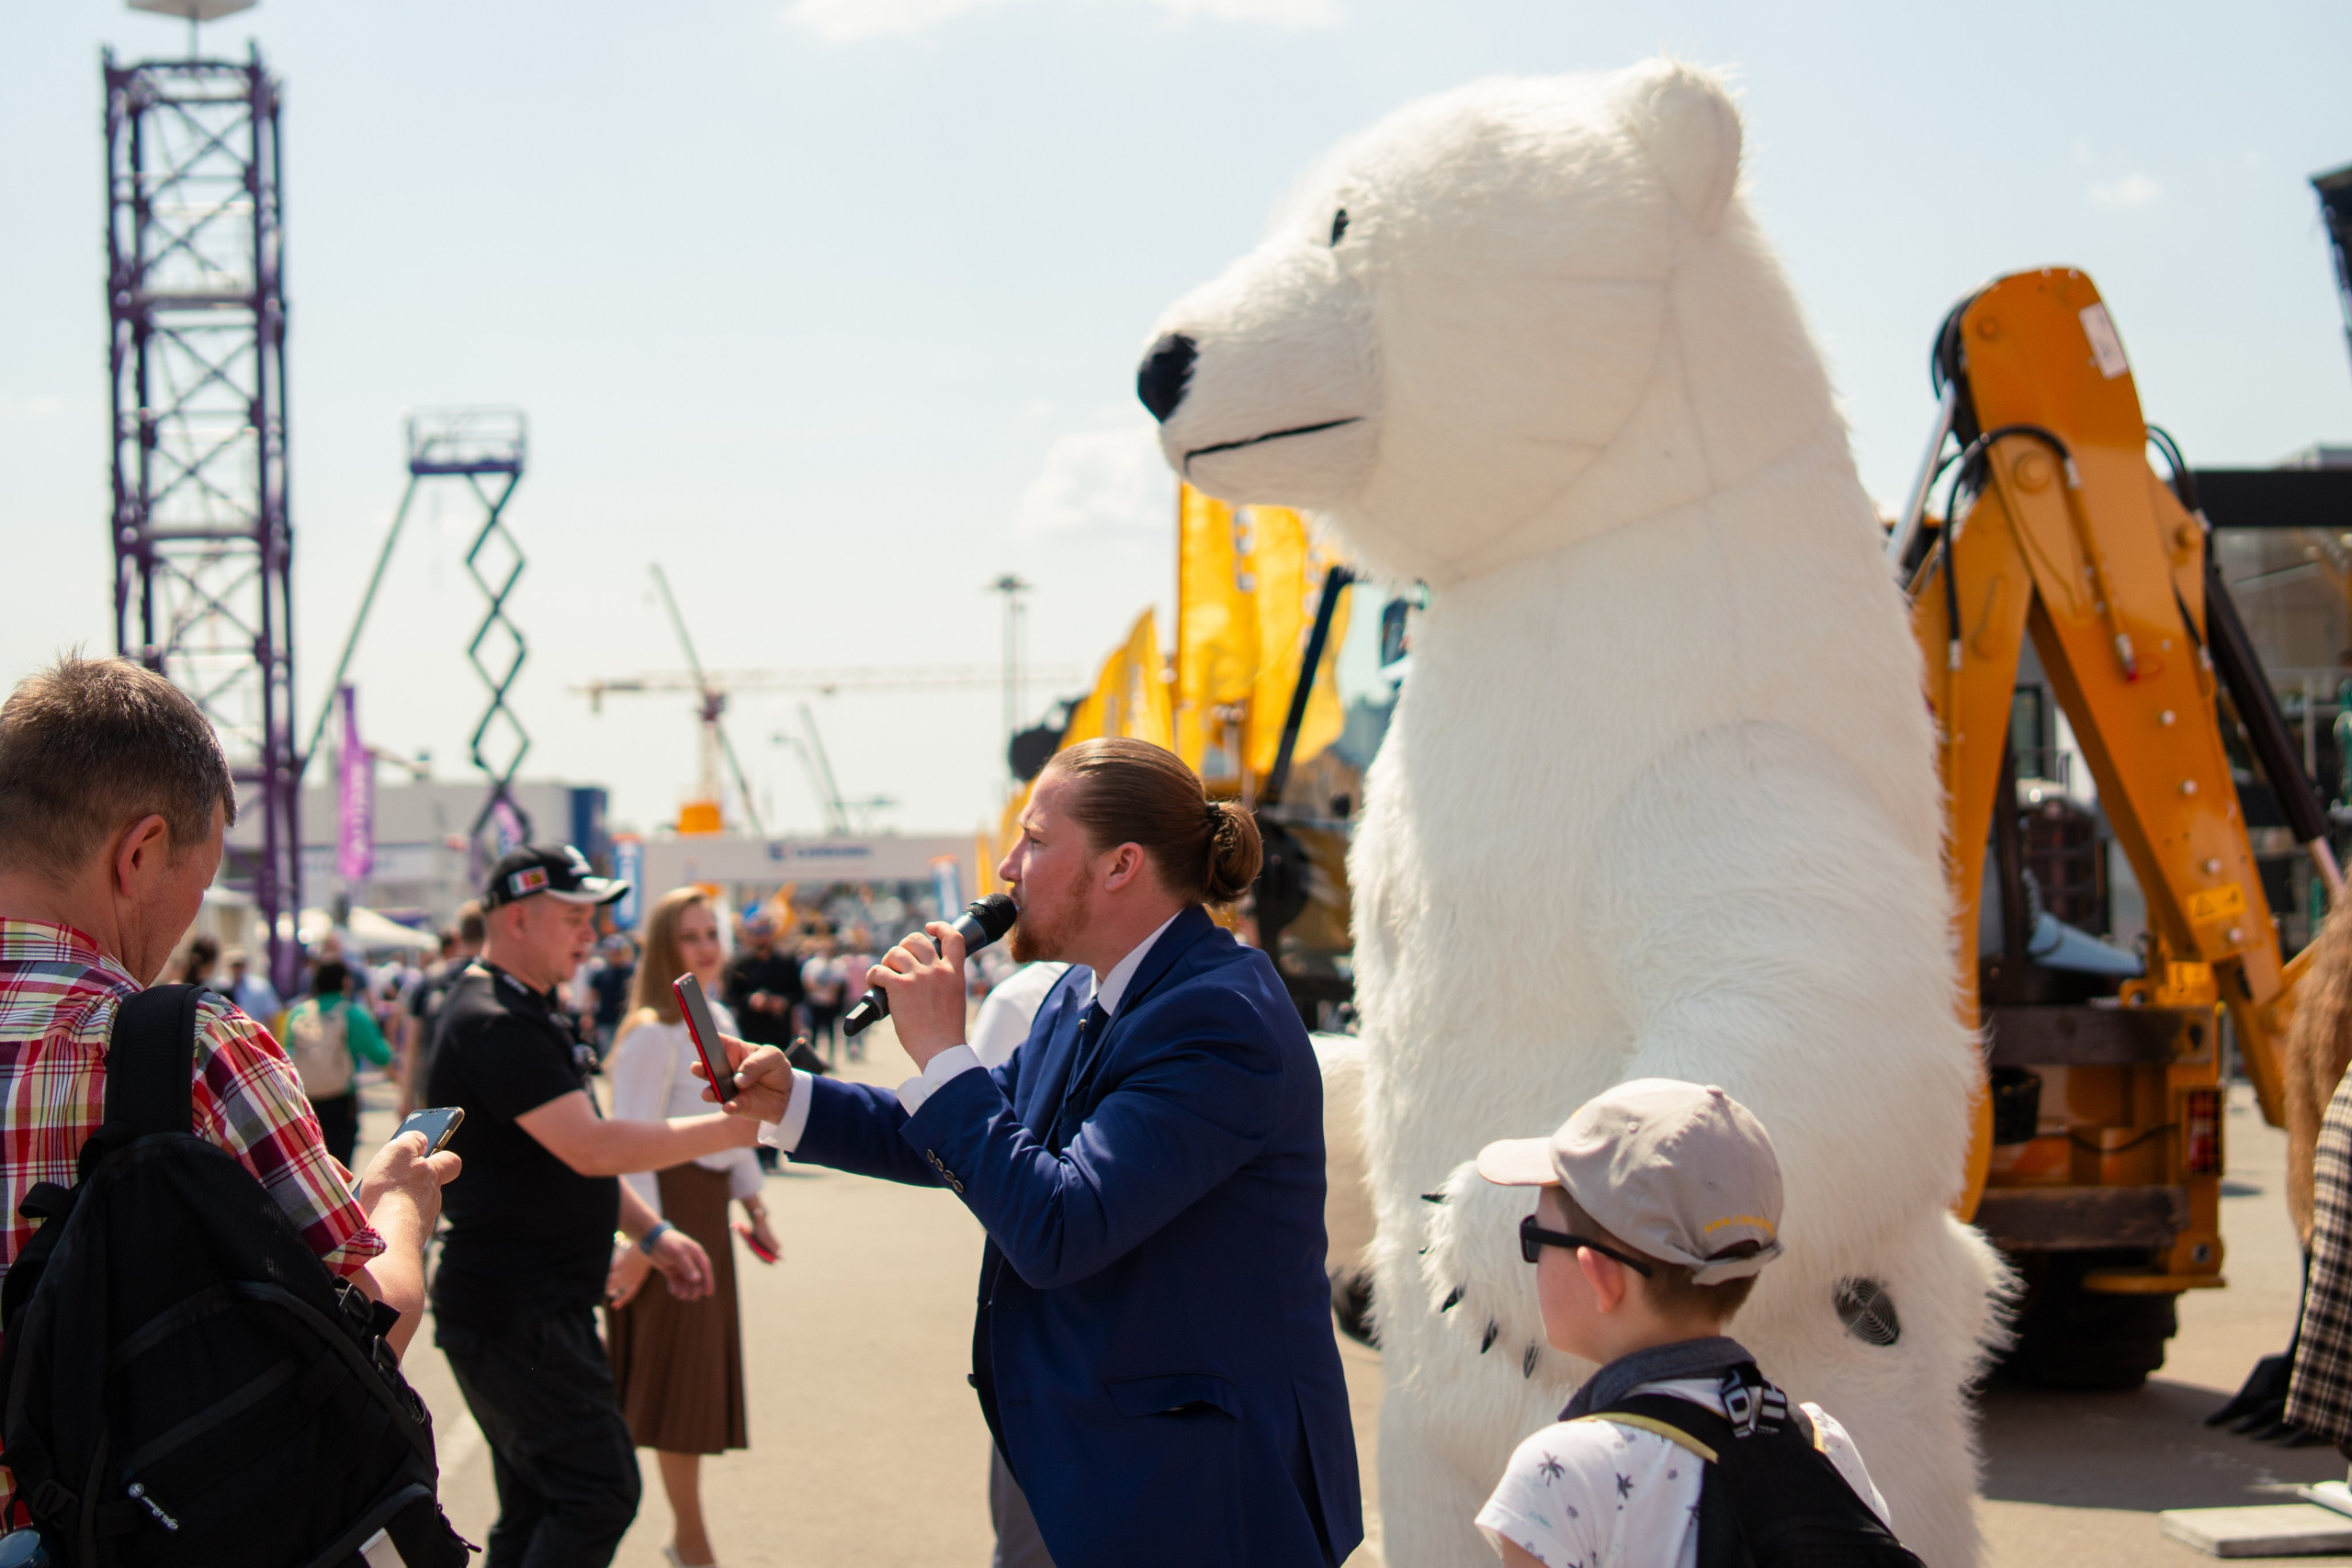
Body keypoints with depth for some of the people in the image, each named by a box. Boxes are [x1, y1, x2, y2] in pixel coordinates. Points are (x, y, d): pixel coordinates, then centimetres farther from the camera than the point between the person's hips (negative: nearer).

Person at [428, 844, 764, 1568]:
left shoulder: (526, 1012, 17)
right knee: (598, 1494, -12)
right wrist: (731, 1128, -26)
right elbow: (590, 1148, -28)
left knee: (538, 1508, 13)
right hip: (516, 1312, -11)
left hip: (537, 1309, 11)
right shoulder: (494, 1025, -19)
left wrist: (650, 1233, 16)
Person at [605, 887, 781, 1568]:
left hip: (710, 1205, 9)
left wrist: (753, 1204, 18)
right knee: (680, 1368, -1)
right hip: (671, 1200, -8)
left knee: (705, 1368, 13)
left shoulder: (720, 1020, 11)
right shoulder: (652, 1034, -16)